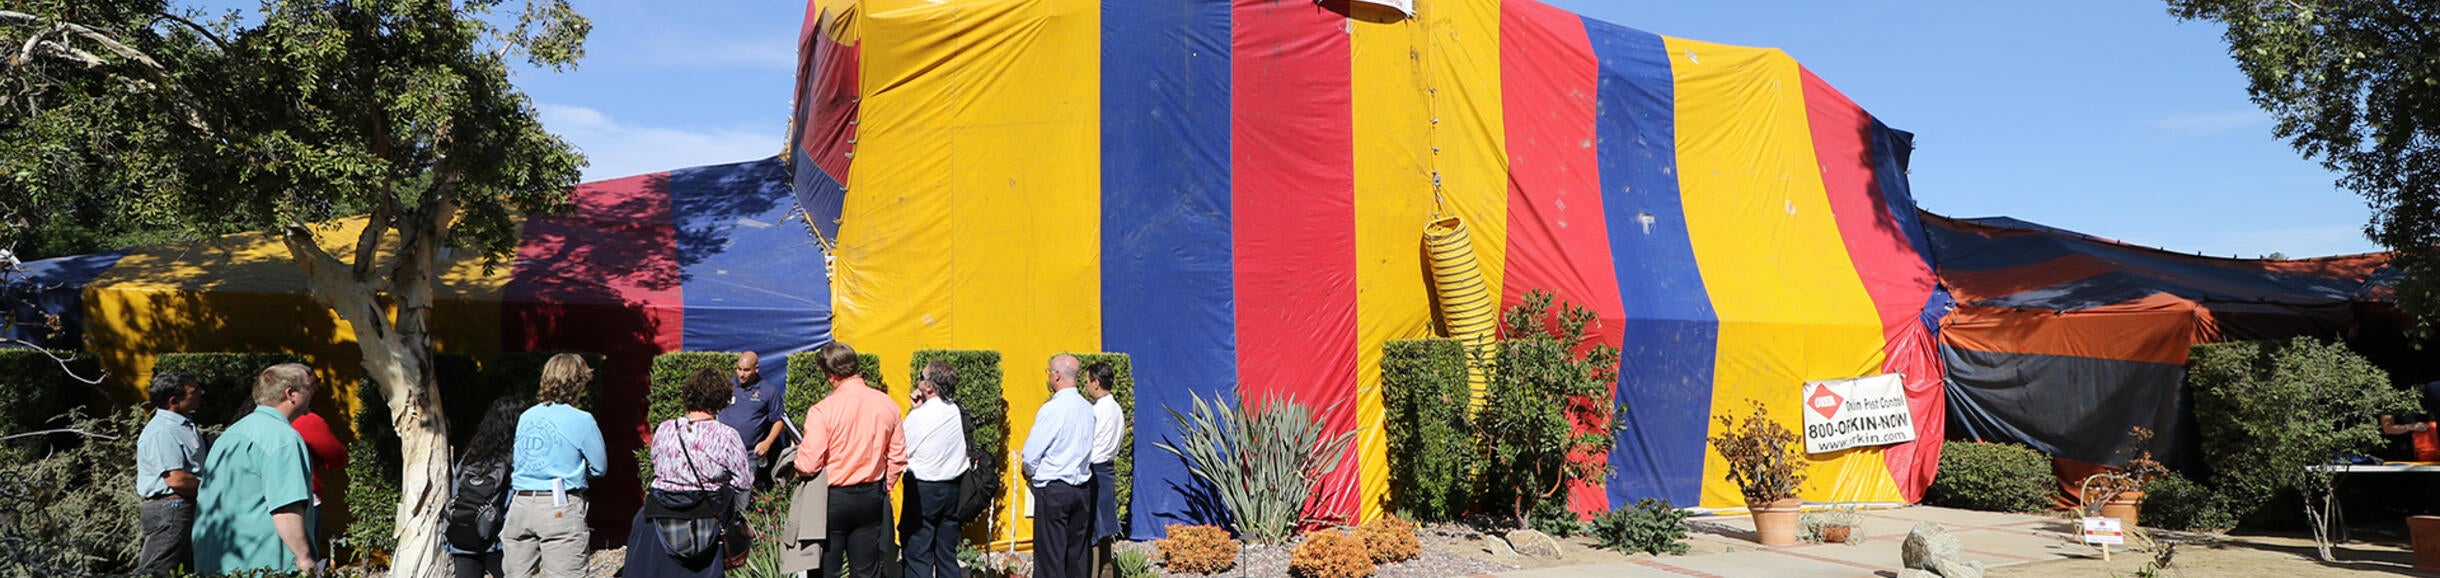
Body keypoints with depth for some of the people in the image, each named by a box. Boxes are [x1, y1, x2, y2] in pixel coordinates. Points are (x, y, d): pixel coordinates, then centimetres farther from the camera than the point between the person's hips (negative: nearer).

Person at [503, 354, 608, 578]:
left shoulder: (526, 417, 11)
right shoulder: (582, 421, -5)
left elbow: (517, 461, 19)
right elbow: (600, 467, 3)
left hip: (520, 504, 5)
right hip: (560, 509, -5)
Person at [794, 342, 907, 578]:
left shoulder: (822, 410, -16)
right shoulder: (887, 404, -2)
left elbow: (808, 465, -16)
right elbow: (898, 458, 4)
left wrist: (797, 452, 5)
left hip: (832, 499, -4)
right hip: (872, 499, 4)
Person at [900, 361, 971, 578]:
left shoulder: (918, 416, -14)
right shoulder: (956, 412, 1)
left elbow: (901, 453, -7)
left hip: (922, 489, -6)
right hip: (951, 489, 6)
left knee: (918, 554, -1)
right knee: (947, 554, 12)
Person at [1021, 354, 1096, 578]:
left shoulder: (1052, 409, -14)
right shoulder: (1088, 409, 5)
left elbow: (1031, 453, -12)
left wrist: (1029, 473, 9)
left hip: (1053, 490, -6)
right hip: (1082, 487, 6)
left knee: (1050, 555, -2)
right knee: (1077, 554, 11)